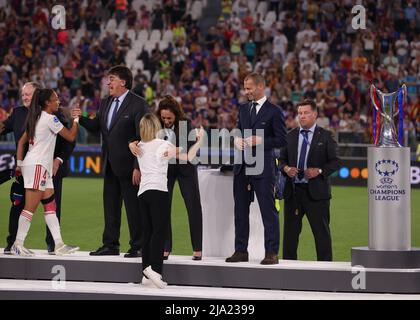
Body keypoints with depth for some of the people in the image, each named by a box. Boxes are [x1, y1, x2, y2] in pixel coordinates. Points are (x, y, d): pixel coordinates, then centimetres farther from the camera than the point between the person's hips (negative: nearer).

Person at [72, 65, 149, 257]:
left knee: (133, 207, -1)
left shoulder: (138, 104, -11)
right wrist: (81, 118, -4)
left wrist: (138, 167, -18)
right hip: (110, 165, 7)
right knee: (110, 206, 11)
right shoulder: (105, 103, 12)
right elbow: (96, 127, 16)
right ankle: (110, 245, 19)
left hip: (128, 164, -7)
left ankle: (137, 247, 6)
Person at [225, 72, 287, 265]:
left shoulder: (274, 111, -4)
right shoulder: (243, 109, 15)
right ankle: (241, 251, 16)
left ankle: (272, 253, -4)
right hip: (242, 167, 7)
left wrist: (260, 141, -16)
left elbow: (281, 140, -6)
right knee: (240, 211, 9)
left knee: (268, 211, -5)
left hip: (262, 167, -7)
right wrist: (237, 139, 1)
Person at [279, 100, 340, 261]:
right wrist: (286, 168, -7)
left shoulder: (325, 136, 2)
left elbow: (334, 162, -1)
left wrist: (319, 171, -16)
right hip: (293, 191, 4)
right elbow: (282, 160, 15)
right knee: (290, 231, 7)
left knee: (321, 231, -1)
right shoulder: (290, 136, 12)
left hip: (315, 192, -4)